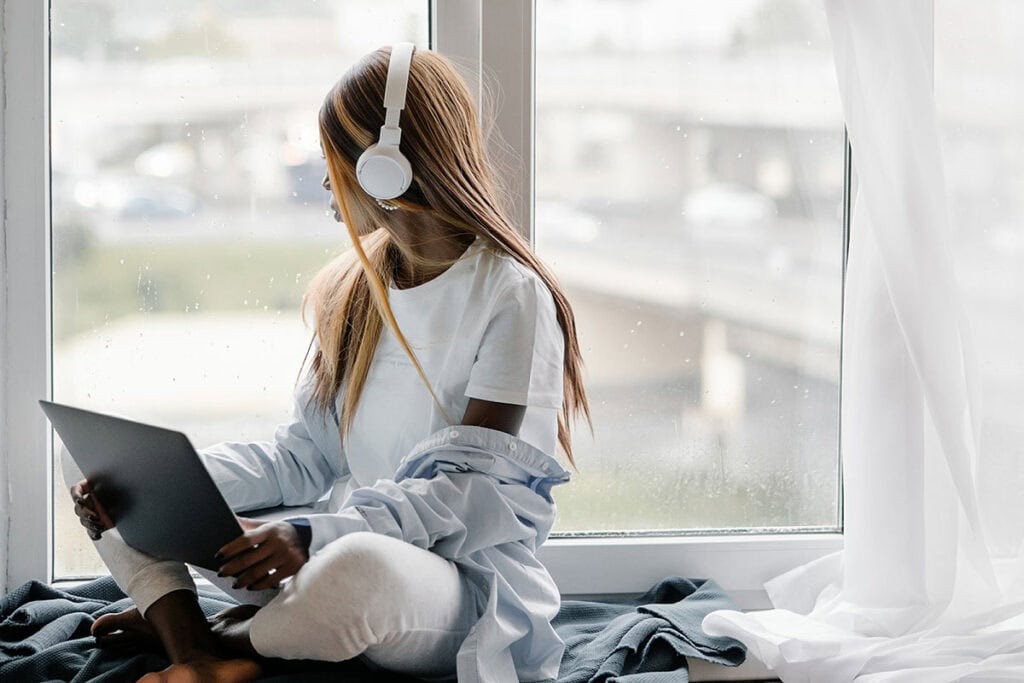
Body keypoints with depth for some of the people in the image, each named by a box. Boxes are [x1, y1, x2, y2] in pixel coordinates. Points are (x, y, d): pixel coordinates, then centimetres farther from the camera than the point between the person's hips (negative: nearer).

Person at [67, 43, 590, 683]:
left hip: (464, 585, -7)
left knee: (361, 566, -42)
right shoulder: (350, 289, 12)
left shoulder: (510, 295, -11)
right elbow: (305, 456, 8)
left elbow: (469, 491, -18)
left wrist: (317, 536, -32)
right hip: (332, 550, 7)